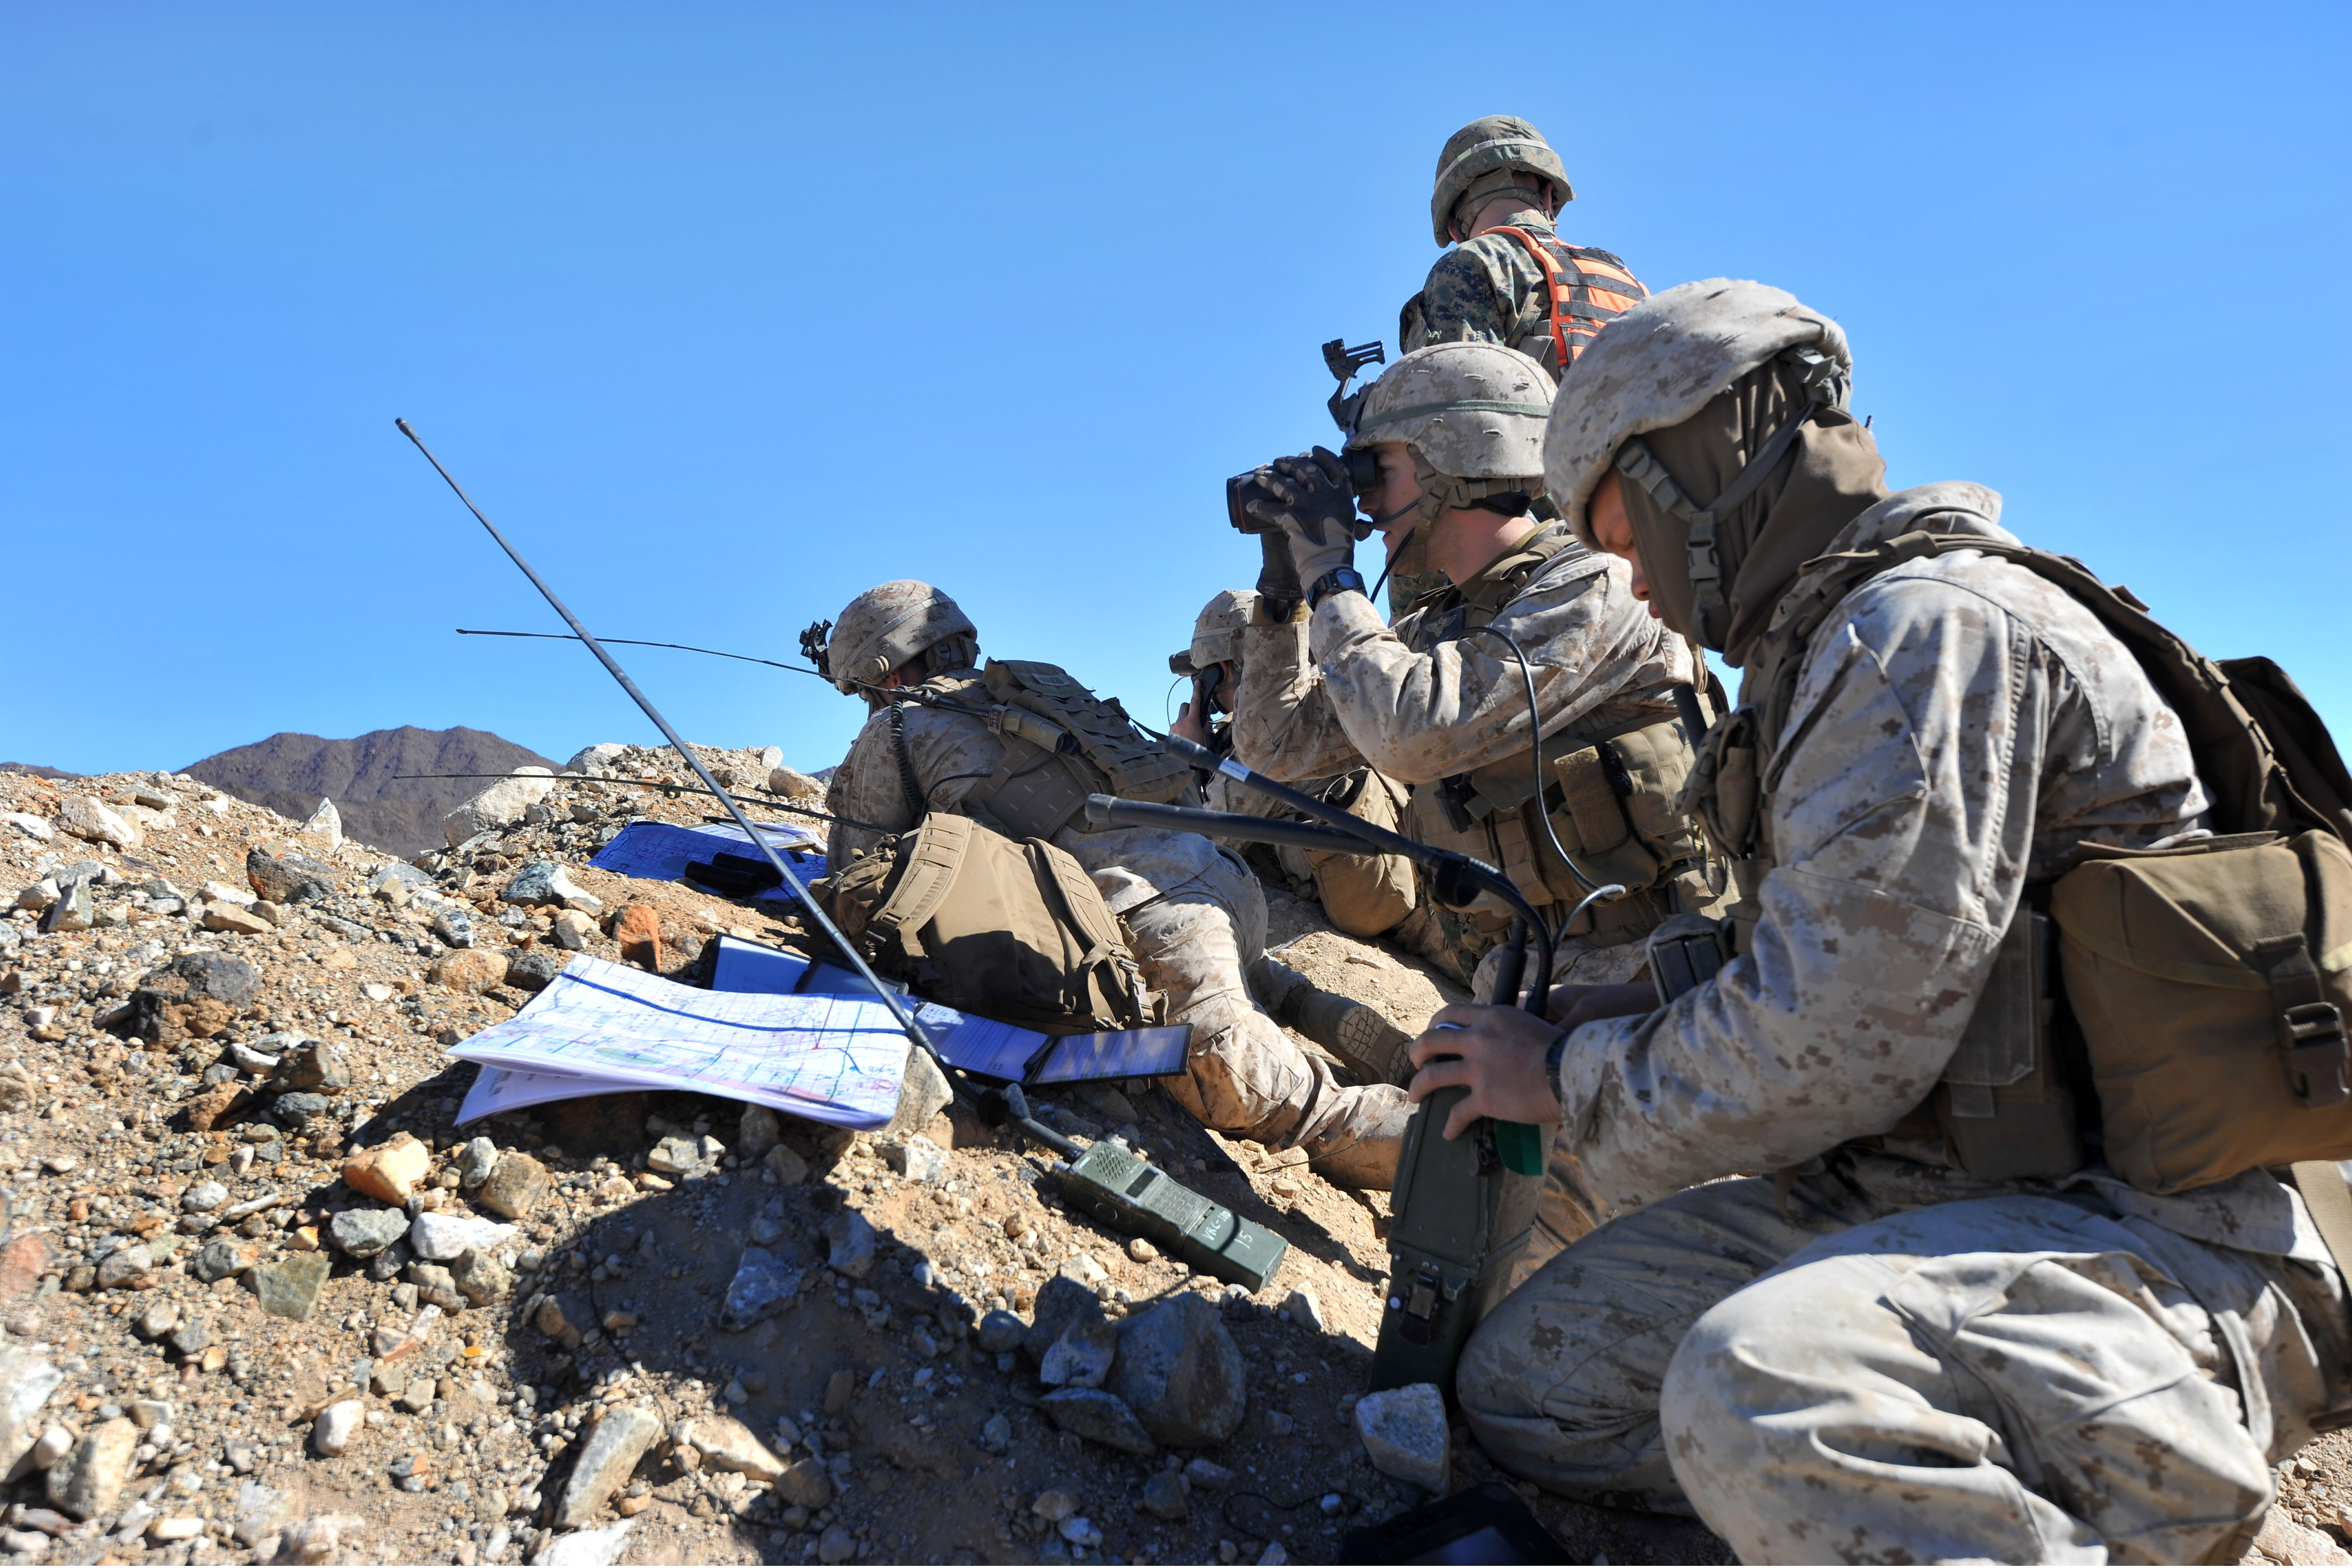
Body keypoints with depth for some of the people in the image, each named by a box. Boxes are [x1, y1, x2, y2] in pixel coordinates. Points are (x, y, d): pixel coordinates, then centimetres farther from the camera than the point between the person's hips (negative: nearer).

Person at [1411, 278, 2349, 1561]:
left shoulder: (1931, 625, -16)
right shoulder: (1822, 648, 16)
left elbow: (1835, 1042, -22)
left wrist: (1569, 1082, -7)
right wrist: (1627, 1016, 9)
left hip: (2152, 1241, -10)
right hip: (1926, 1197, 10)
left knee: (1758, 1395, -38)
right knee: (1525, 1383, 3)